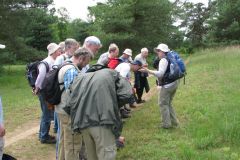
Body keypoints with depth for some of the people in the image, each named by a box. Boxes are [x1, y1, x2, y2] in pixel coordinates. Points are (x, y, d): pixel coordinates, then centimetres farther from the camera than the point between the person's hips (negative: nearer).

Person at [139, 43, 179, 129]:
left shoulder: (163, 60, -16)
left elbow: (160, 73, -24)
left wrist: (148, 70, -24)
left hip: (168, 84, -9)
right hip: (174, 82, 10)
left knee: (163, 104, 1)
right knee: (168, 103, 19)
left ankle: (166, 124, 5)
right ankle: (174, 121, 22)